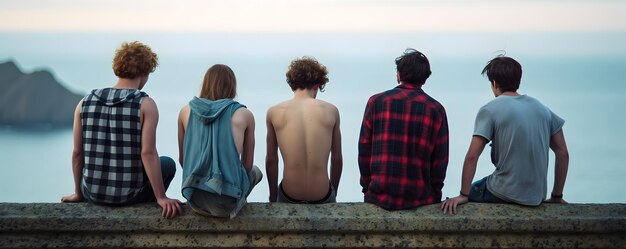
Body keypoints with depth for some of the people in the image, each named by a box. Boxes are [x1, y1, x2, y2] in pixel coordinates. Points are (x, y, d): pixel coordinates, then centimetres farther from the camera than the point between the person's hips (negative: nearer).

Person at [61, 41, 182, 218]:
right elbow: (148, 153, -19)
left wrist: (79, 193, 15)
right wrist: (161, 198, -14)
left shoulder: (85, 102, 0)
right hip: (129, 195, -3)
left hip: (93, 193, 3)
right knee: (168, 164, 27)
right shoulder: (145, 104, -12)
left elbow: (77, 153, 3)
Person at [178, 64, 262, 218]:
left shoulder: (186, 111, 5)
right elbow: (247, 165, 7)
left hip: (195, 201, 2)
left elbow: (182, 160, 13)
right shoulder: (244, 115, -1)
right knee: (255, 172, 31)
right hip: (227, 204, -2)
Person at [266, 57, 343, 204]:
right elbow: (337, 159, 4)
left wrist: (273, 196, 18)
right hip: (323, 197, 0)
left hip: (288, 197, 0)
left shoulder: (274, 112, -3)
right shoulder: (331, 111, -3)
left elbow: (271, 160, 4)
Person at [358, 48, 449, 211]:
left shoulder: (376, 102, 0)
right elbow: (440, 160, 1)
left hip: (379, 197, 0)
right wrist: (434, 194, 13)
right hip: (421, 199, 0)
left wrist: (367, 187, 11)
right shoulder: (436, 109, 0)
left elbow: (364, 150, 2)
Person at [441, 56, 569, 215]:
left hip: (505, 194, -6)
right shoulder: (542, 109, 8)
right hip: (537, 197, 6)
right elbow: (563, 154, 8)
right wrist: (557, 197, 15)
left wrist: (463, 195, -7)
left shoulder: (490, 110, -8)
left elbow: (472, 156, -14)